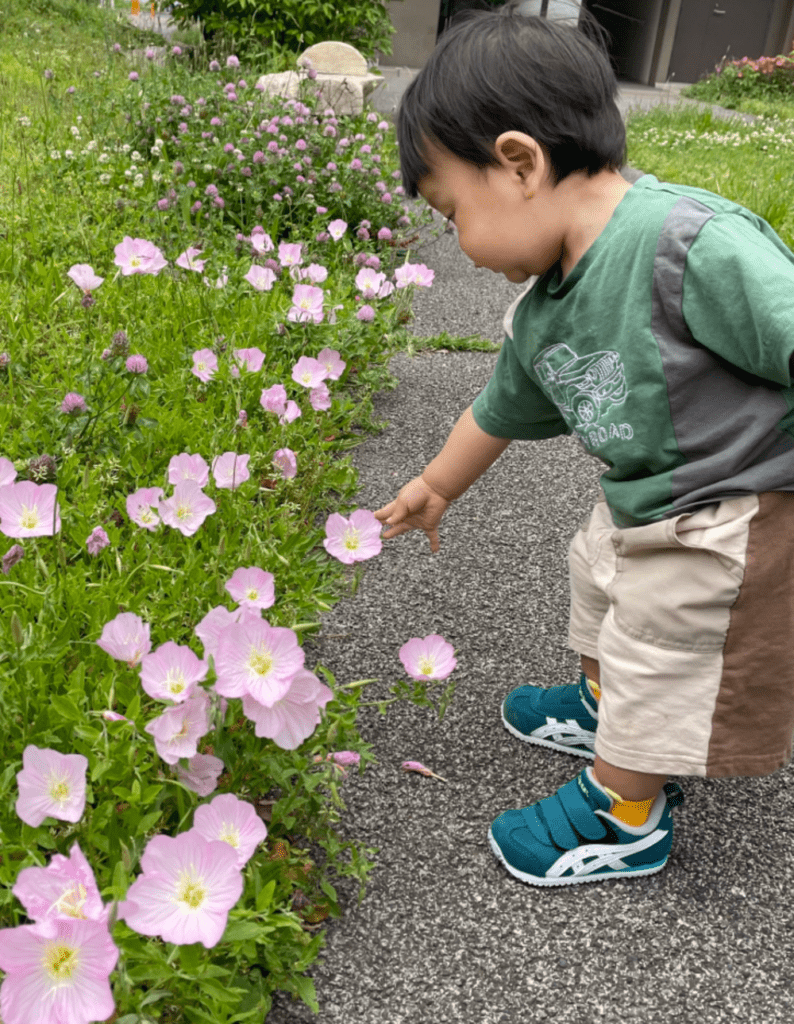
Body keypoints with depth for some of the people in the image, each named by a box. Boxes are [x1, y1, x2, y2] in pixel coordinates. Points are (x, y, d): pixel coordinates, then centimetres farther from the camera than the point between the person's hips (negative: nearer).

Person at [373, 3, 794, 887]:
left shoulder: (696, 246, -33)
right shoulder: (542, 312, -4)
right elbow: (503, 409, 12)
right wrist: (435, 488, 26)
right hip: (639, 504, 9)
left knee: (655, 663, 7)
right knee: (598, 585, 30)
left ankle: (626, 819, 35)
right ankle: (606, 714, 60)